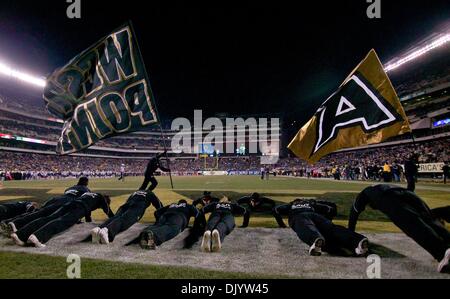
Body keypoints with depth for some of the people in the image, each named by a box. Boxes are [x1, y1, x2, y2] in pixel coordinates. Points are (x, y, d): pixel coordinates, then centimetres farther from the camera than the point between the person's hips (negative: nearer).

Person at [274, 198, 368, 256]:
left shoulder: (292, 205, 43)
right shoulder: (313, 204, 46)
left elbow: (276, 210, 35)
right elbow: (332, 209, 40)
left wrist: (281, 225, 42)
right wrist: (326, 223, 45)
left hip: (298, 216, -2)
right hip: (315, 215, 2)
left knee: (305, 228, -36)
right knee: (332, 229, -23)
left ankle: (315, 240, -74)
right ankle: (357, 240, -55)